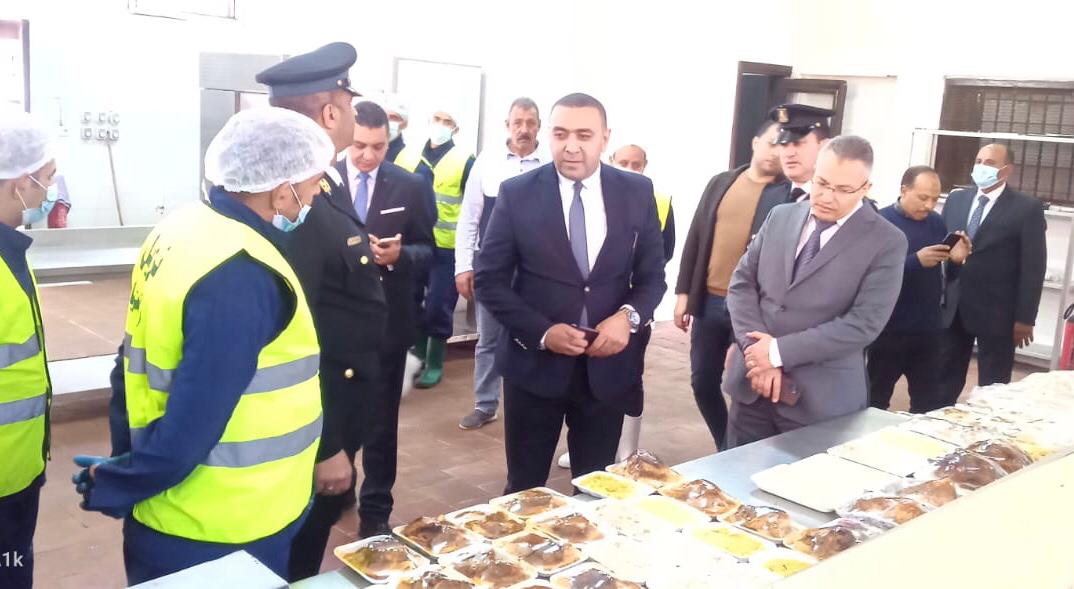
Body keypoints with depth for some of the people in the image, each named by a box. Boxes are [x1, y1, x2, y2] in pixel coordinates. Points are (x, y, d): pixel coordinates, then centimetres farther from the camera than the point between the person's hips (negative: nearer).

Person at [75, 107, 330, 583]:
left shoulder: (178, 230, 1)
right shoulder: (244, 278, -27)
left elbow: (141, 366, 6)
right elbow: (192, 426, -26)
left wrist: (126, 467, 11)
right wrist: (112, 488, -9)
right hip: (221, 538, -8)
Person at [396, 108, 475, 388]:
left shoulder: (465, 161, -4)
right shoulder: (407, 156, 8)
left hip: (447, 247, -4)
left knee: (438, 307, 2)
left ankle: (435, 364, 18)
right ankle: (417, 359, 27)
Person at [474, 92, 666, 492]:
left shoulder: (637, 192, 0)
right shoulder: (517, 193, -6)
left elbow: (653, 275, 5)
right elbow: (489, 280, -4)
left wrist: (629, 316, -16)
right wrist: (542, 332, -16)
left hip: (608, 367, 2)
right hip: (535, 365, -1)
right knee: (525, 491, 13)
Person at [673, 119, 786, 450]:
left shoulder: (790, 196, -5)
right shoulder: (721, 183, 9)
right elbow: (695, 238, 10)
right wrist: (683, 292, 7)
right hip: (708, 300, 5)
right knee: (703, 382, 13)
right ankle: (726, 449, 33)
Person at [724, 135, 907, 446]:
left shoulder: (886, 242, -7)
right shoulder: (780, 217, 7)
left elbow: (863, 324, -14)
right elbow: (741, 283, 5)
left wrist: (779, 351, -17)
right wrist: (757, 349, -11)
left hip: (820, 400, -4)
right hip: (752, 384, 4)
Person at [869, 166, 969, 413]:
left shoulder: (936, 222, 6)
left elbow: (945, 274, 12)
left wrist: (956, 259, -10)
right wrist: (917, 261, -27)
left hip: (929, 328, 5)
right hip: (889, 329, -4)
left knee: (931, 402, 11)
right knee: (875, 399, 10)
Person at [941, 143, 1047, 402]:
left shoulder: (1027, 208, -4)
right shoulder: (955, 199, 9)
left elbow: (1033, 267, -7)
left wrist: (1025, 318, -10)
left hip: (997, 312, -4)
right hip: (952, 307, 4)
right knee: (944, 382, 11)